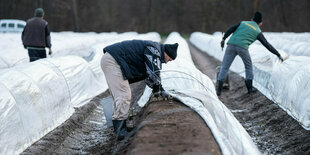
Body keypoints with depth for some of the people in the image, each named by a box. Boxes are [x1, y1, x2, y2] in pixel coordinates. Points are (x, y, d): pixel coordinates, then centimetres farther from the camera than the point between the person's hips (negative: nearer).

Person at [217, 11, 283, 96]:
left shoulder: (243, 23, 25)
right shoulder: (258, 32, 17)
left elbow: (231, 29, 8)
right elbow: (267, 45, 15)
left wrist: (224, 39, 6)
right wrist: (278, 55, 20)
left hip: (231, 45, 2)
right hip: (242, 47, -2)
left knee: (224, 67, 7)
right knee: (248, 66, 22)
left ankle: (219, 90, 1)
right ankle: (249, 87, 21)